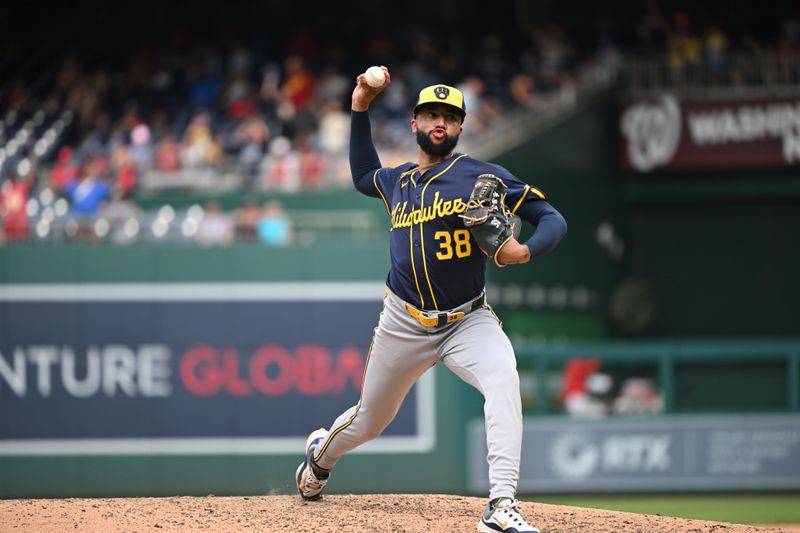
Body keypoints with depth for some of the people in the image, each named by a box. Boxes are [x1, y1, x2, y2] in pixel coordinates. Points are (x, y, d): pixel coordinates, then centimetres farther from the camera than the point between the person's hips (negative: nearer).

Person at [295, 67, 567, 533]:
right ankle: (322, 455, 53)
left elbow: (553, 220, -9)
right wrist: (360, 110, 21)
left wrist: (526, 251, -31)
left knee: (502, 375, -35)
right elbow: (363, 175, 32)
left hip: (468, 321, -3)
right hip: (404, 326, 3)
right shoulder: (397, 182, 8)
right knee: (369, 421, 16)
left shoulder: (482, 176, -7)